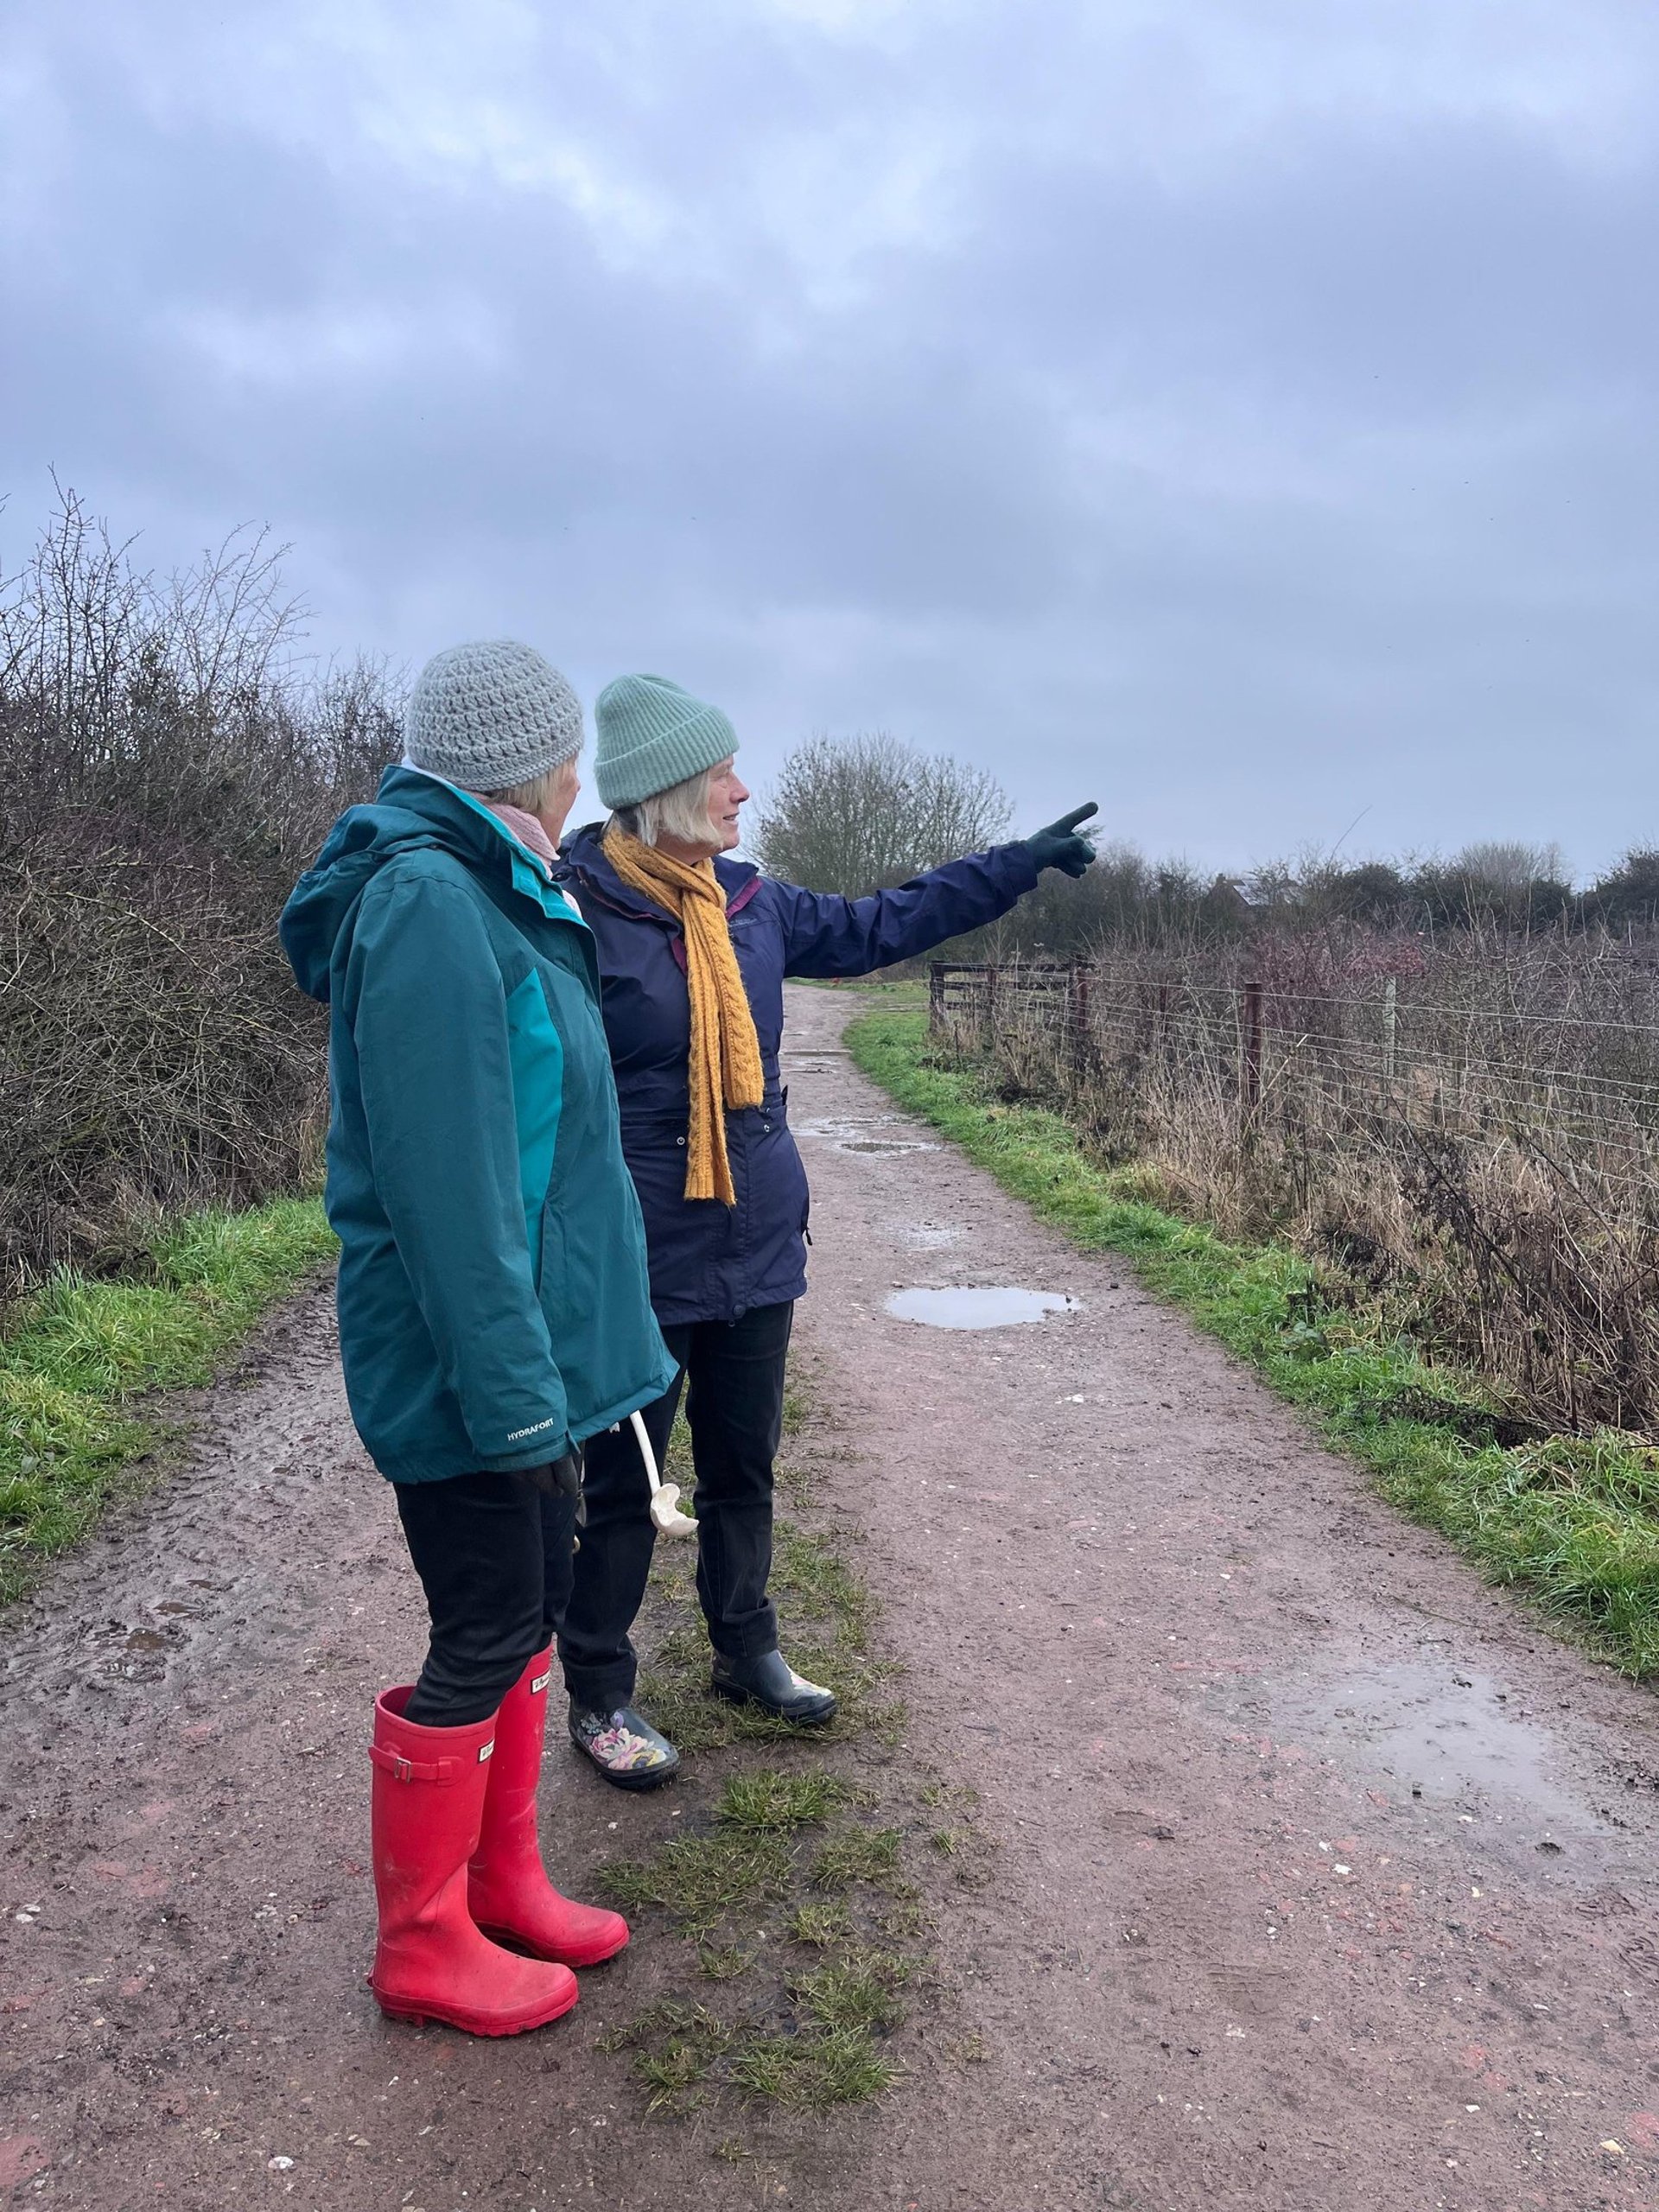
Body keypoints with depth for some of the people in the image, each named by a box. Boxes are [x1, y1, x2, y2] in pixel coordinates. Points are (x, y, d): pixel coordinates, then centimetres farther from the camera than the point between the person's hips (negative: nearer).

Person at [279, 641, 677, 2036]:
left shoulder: (489, 900, 13)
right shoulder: (430, 903, -19)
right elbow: (447, 1181, -24)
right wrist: (514, 1386, -22)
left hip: (530, 1353, 10)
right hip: (472, 1368, -10)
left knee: (529, 1610, 18)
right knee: (484, 1639, 4)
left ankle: (504, 1886, 37)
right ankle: (423, 1948, 25)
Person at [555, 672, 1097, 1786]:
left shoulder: (750, 901, 5)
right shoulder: (578, 910, -16)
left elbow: (881, 923, 17)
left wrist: (1024, 861, 20)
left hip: (758, 1247, 7)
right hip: (639, 1263, -6)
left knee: (745, 1469, 20)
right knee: (619, 1487, 9)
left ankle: (747, 1650, 41)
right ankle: (599, 1697, 28)